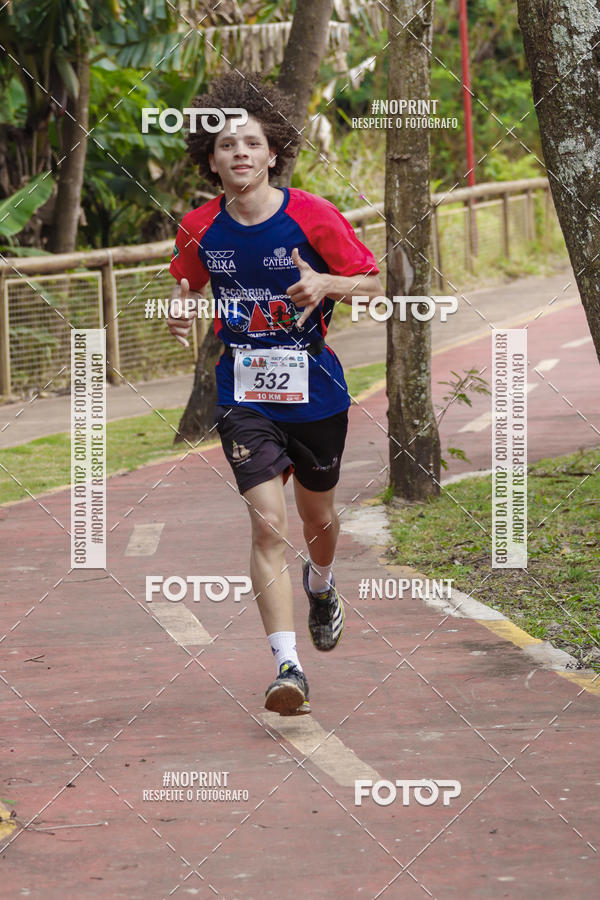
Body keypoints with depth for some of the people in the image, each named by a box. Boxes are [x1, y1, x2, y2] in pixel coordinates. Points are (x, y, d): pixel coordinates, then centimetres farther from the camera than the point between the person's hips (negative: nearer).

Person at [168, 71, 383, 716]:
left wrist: (325, 284, -24)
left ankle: (321, 585, 54)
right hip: (244, 392, 0)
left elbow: (374, 287, -4)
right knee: (268, 523, -15)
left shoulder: (314, 217, -12)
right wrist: (181, 313, -8)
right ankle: (287, 664, -16)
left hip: (315, 390, 0)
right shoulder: (199, 229, -4)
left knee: (317, 516, 19)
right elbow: (188, 287, 15)